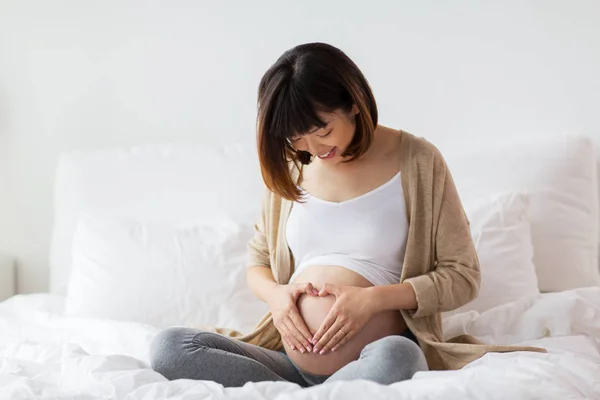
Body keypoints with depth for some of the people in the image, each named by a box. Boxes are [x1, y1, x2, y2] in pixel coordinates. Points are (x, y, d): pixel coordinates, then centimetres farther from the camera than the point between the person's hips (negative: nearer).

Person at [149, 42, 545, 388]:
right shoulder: (289, 168, 10)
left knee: (394, 358, -40)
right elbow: (257, 262, 21)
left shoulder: (416, 160, -2)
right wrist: (276, 294, -4)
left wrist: (374, 298, -15)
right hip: (291, 361, 4)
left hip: (381, 357, -3)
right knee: (169, 346, -20)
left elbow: (462, 275, 0)